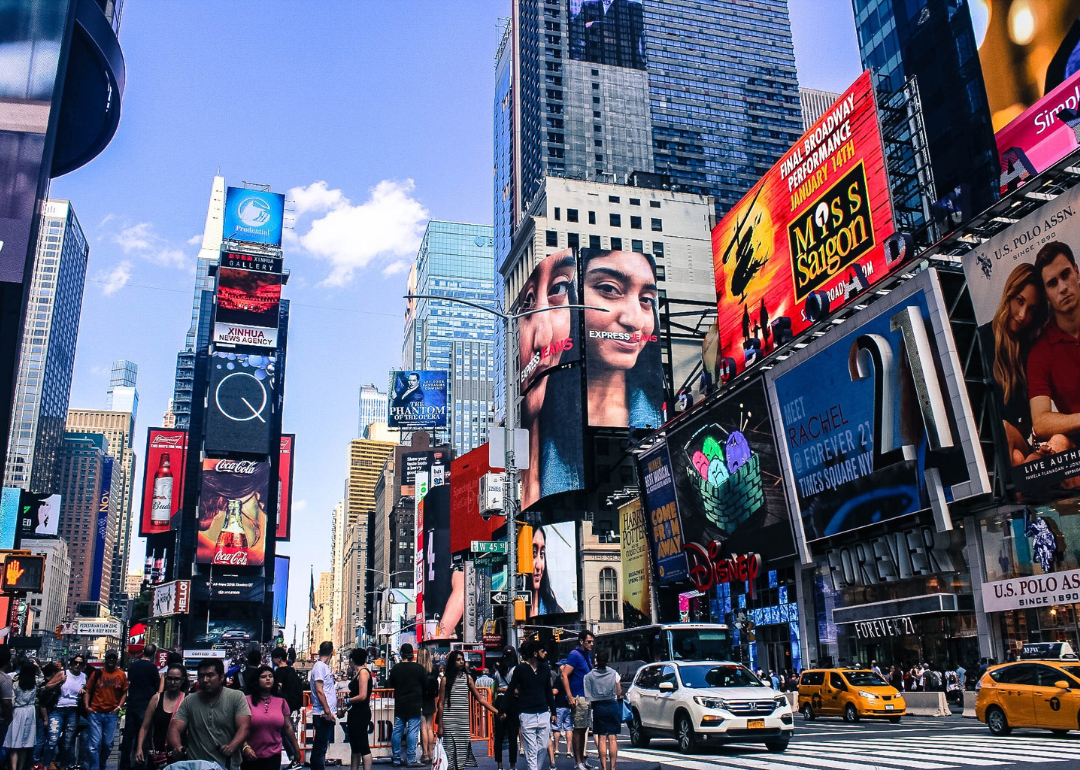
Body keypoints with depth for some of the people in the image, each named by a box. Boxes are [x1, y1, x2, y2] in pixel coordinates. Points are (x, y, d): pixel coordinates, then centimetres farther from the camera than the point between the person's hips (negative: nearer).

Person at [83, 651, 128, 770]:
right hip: (95, 713, -1)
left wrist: (119, 706, -3)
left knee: (108, 744, 7)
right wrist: (87, 706, -6)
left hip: (112, 714, 1)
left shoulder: (122, 675, 5)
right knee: (94, 744, -5)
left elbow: (124, 693, 8)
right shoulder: (97, 673, 4)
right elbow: (87, 690, 6)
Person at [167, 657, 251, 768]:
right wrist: (177, 747, -19)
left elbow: (244, 727, -7)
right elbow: (174, 729, 3)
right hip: (196, 766, 3)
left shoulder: (237, 697, 2)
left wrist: (231, 747, -25)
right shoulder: (189, 702, 9)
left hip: (228, 764, -3)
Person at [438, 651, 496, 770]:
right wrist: (440, 726, 0)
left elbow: (480, 698, 8)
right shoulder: (445, 680, 3)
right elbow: (441, 703, 3)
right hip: (449, 722, -2)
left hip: (464, 721, 2)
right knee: (449, 751, -4)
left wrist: (496, 711, 2)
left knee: (462, 750, 1)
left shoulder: (468, 678, 7)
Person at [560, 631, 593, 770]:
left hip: (588, 697, 8)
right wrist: (570, 697, -21)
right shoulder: (575, 654, -12)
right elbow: (565, 675, -18)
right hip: (579, 698, -8)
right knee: (578, 729, -4)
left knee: (583, 729, 13)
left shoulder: (587, 655, 14)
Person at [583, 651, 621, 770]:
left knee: (601, 738, 4)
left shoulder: (589, 676, -3)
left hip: (598, 707, 0)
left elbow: (588, 696, -5)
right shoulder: (614, 673, 0)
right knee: (612, 738, 3)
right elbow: (619, 693, 4)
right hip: (613, 706, 1)